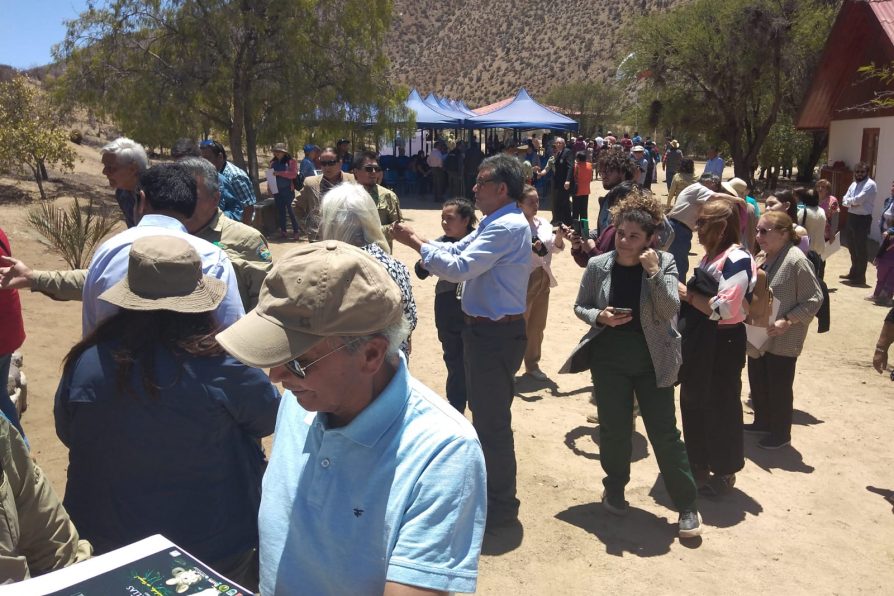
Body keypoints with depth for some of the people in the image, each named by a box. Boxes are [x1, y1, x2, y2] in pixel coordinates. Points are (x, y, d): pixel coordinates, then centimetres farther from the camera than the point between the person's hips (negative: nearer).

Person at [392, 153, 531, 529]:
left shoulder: (507, 227, -21)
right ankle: (488, 485, 42)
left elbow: (458, 267, -27)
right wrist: (417, 239, 2)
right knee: (484, 411, 23)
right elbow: (456, 250, 14)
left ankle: (501, 506, 17)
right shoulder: (495, 224, 12)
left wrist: (415, 243, -17)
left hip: (496, 335, -11)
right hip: (487, 329, 11)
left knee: (492, 419, 1)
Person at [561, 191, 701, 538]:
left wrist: (653, 273, -24)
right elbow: (579, 306, 7)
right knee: (614, 430, 11)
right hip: (609, 358, 1)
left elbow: (670, 310, -15)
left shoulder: (663, 263, -6)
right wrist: (599, 317, -14)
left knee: (664, 432, 2)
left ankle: (686, 505, 16)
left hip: (653, 360, -1)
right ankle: (614, 491, 34)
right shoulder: (598, 265, -3)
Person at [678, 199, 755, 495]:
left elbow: (725, 309, -26)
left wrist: (688, 295, -18)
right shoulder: (713, 255, 12)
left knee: (720, 409, 5)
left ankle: (724, 473, 22)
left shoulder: (736, 259, -17)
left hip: (721, 347, -9)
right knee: (693, 404, 17)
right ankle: (698, 465, 33)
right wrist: (686, 294, 7)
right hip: (699, 343, 9)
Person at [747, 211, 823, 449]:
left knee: (779, 388, 7)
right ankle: (762, 422, 39)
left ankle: (780, 433, 24)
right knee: (757, 382, 19)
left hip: (783, 339, -8)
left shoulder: (796, 260, -20)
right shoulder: (762, 257, 4)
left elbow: (814, 299, -17)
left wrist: (787, 321, -24)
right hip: (758, 336, 8)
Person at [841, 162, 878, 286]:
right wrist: (852, 202, -14)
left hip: (862, 219, -8)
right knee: (852, 247, 18)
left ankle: (860, 277, 7)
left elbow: (859, 199, -22)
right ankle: (854, 272, 33)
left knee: (860, 248, -2)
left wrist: (849, 201, -3)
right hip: (851, 217, 8)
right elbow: (844, 201, 6)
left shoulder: (870, 184, -13)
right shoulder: (853, 184, 13)